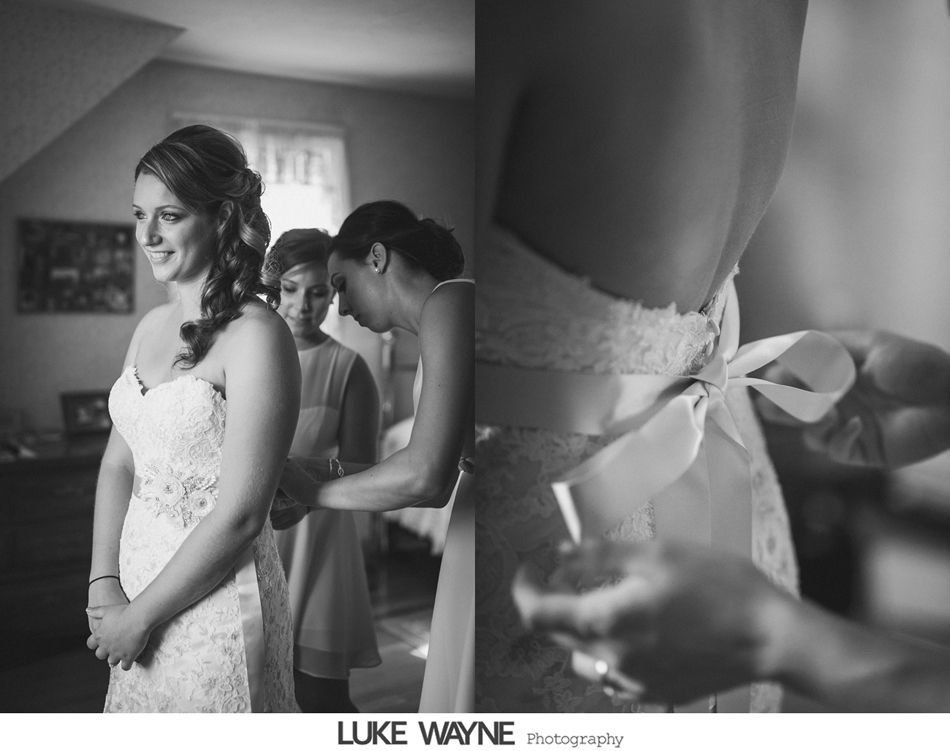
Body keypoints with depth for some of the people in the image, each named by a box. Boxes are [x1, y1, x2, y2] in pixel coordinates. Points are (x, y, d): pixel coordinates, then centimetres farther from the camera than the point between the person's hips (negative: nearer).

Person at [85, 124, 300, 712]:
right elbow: (119, 464, 8)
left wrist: (141, 615, -13)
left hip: (215, 603, -7)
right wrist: (105, 588, -3)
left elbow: (239, 516, -20)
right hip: (137, 590, 7)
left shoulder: (256, 336, -18)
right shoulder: (151, 327, 6)